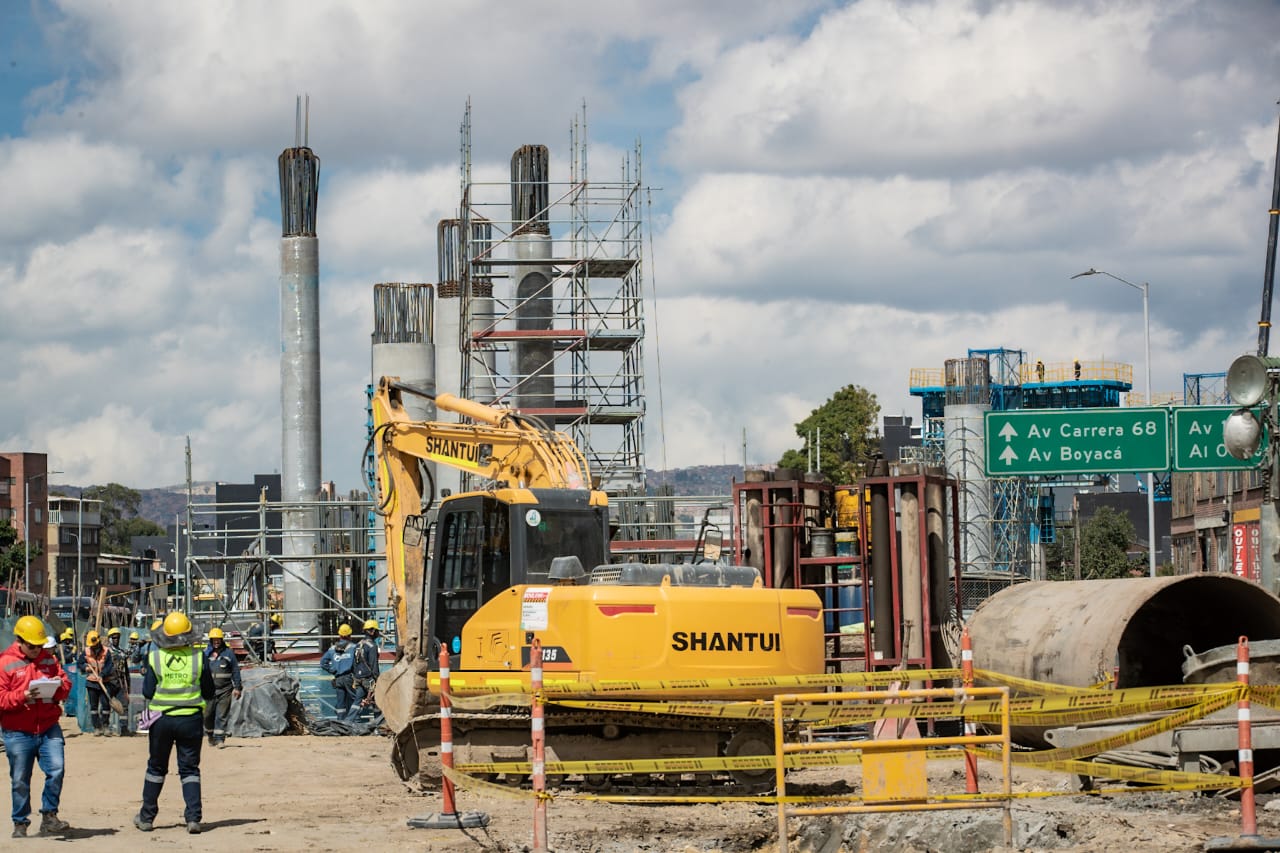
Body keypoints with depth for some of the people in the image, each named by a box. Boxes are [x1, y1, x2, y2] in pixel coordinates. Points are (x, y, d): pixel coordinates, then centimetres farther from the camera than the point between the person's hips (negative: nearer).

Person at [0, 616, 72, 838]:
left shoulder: (49, 659, 11)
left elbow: (66, 684, 15)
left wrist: (59, 685, -8)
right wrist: (23, 696, -23)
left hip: (49, 728, 3)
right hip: (18, 733, -3)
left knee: (56, 769, -13)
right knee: (20, 780, 3)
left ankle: (49, 816, 0)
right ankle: (20, 824, 17)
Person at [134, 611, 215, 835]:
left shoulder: (154, 657, -7)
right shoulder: (198, 658, -6)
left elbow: (147, 692, -5)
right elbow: (209, 693, 1)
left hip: (162, 719, 0)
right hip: (191, 719, 0)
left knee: (156, 767, 14)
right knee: (190, 769, 7)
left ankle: (146, 817, 21)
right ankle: (193, 817, -5)